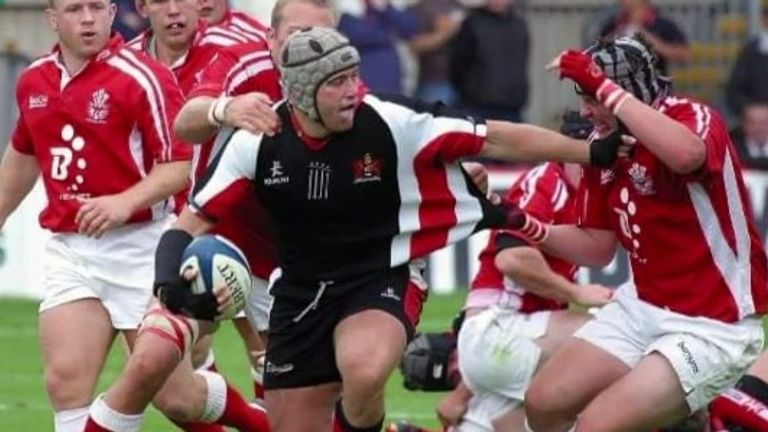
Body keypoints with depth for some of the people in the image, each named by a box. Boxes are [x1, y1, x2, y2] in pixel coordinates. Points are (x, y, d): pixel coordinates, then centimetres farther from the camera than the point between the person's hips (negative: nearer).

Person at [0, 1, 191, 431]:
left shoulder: (142, 77, -10)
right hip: (69, 250, 5)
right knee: (66, 378, -9)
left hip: (139, 246, -5)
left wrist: (126, 202, -28)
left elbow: (178, 165, -13)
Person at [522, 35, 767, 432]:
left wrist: (603, 87, -39)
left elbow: (686, 154, -44)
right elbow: (597, 248, 13)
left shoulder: (694, 119, -17)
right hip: (643, 309, 8)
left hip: (712, 327, -8)